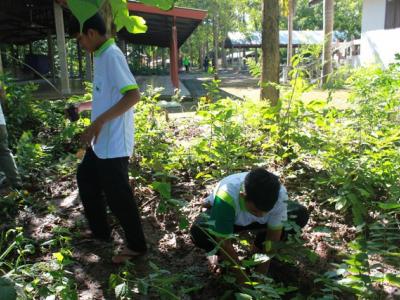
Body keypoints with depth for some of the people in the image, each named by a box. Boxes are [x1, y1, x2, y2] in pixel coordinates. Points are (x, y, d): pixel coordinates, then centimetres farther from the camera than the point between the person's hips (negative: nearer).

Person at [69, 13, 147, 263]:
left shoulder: (111, 55, -18)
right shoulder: (102, 56, 12)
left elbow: (133, 95, -29)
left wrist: (99, 121, -31)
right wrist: (86, 106, 29)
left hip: (114, 143, -11)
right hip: (101, 140, 11)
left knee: (117, 196, 1)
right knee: (86, 179, 24)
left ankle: (137, 245, 20)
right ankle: (100, 231, 40)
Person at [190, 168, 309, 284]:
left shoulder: (279, 194, -33)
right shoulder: (226, 197, -42)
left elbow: (273, 236, -21)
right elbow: (224, 243, -33)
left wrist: (261, 274, -20)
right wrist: (242, 279, -25)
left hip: (254, 222, 3)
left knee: (300, 215, -19)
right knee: (198, 232, -36)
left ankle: (258, 248, 1)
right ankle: (222, 255, -1)